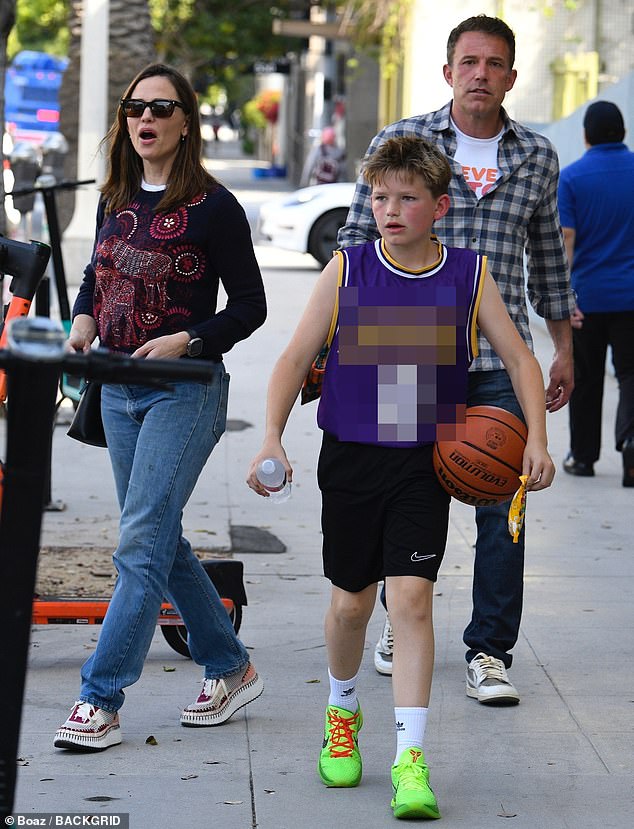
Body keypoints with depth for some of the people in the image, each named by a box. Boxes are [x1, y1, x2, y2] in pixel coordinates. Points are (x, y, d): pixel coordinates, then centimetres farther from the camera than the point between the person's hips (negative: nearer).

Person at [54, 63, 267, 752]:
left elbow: (250, 306, -6)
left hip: (186, 390, -7)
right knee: (160, 540, 12)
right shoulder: (115, 201, 9)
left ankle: (100, 701, -11)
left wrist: (187, 341, -19)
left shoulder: (212, 206, -9)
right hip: (119, 389, 7)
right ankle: (230, 669, 27)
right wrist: (83, 320, 4)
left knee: (141, 543, -12)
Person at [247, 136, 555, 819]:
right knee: (351, 600, 10)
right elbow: (295, 359, -1)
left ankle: (410, 761, -11)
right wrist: (272, 440, -12)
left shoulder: (468, 275, 0)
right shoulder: (346, 270, -2)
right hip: (350, 458, 1)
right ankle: (342, 713, 39)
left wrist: (535, 441, -6)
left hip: (426, 462, -1)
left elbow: (520, 360, 5)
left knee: (411, 596, -13)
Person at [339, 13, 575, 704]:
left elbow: (547, 256, 18)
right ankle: (400, 623, 31)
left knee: (504, 505, -5)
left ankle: (488, 652, 3)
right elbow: (357, 242, 5)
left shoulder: (537, 156, 9)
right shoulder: (398, 143, 1)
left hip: (502, 362, 1)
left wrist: (563, 349, 20)